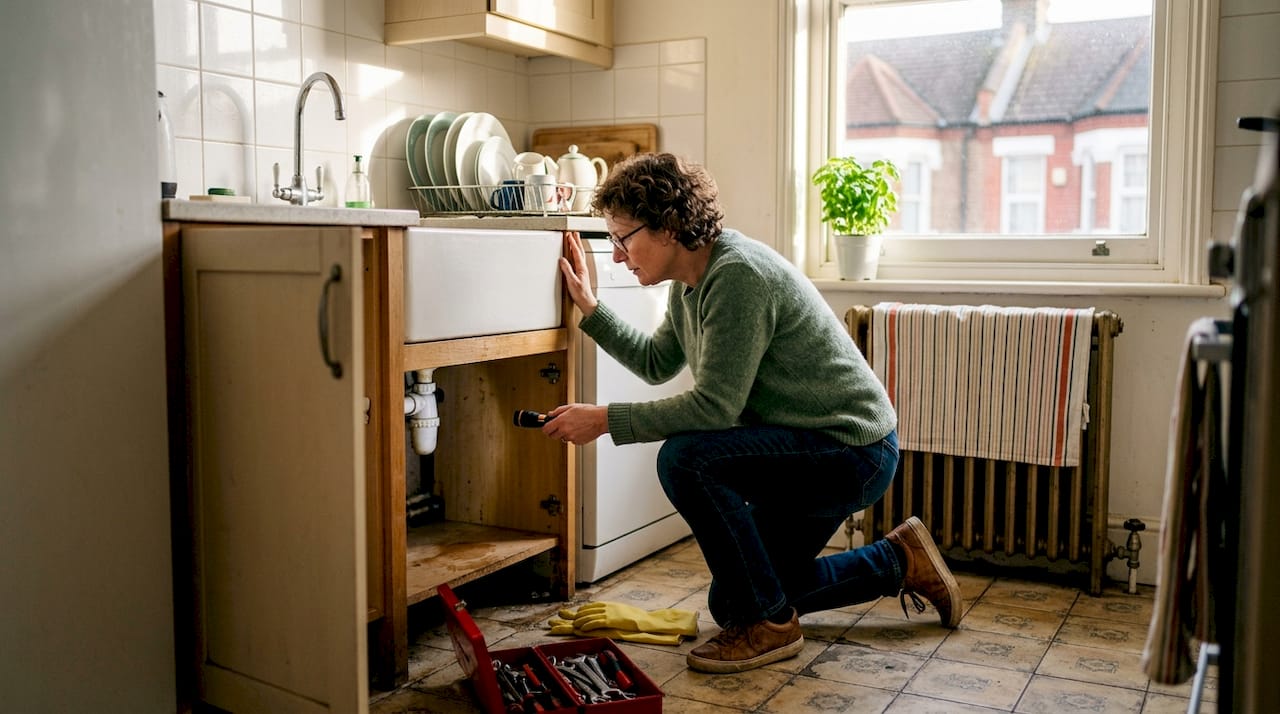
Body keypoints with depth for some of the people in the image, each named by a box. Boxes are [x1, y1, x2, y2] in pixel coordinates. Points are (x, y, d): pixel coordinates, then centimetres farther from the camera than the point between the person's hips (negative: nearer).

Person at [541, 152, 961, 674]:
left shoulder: (738, 275, -26)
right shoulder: (691, 283, 4)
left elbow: (714, 406, -28)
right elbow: (655, 363, 18)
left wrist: (605, 419, -23)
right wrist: (589, 308, 11)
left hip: (853, 452, -10)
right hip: (809, 452, 10)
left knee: (685, 459, -29)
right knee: (731, 605, 15)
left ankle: (770, 623, -11)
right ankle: (896, 562, 27)